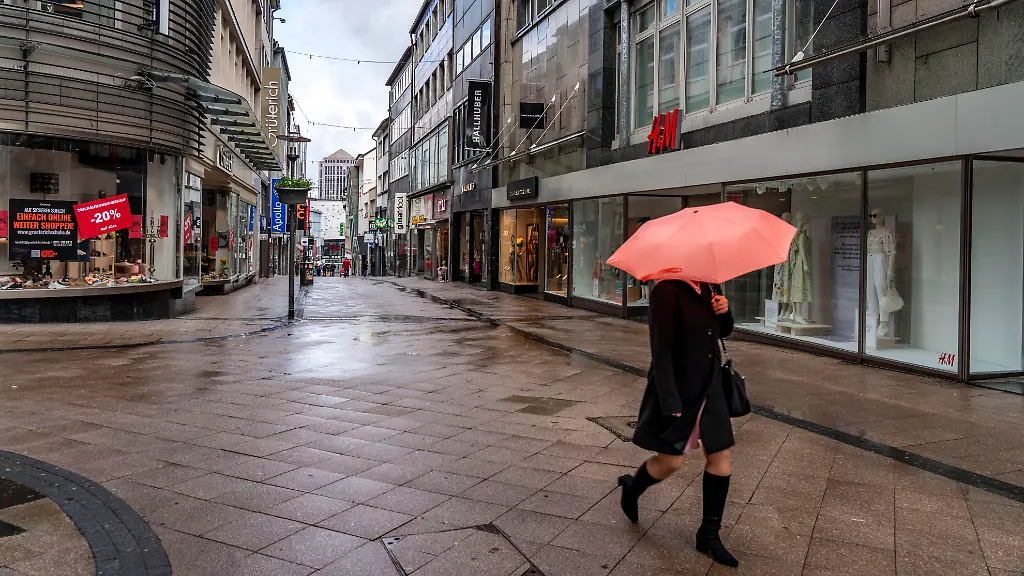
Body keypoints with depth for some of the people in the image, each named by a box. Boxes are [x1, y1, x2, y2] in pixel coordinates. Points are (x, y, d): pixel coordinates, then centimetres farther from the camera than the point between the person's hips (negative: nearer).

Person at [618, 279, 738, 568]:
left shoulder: (709, 287, 4)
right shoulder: (667, 291, -19)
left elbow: (723, 331, 18)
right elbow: (661, 351, -22)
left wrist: (724, 311, -6)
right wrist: (671, 403, -24)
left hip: (709, 387, 7)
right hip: (676, 390, -7)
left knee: (721, 456, 7)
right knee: (670, 461, 2)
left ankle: (709, 534, 21)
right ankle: (631, 486, 35)